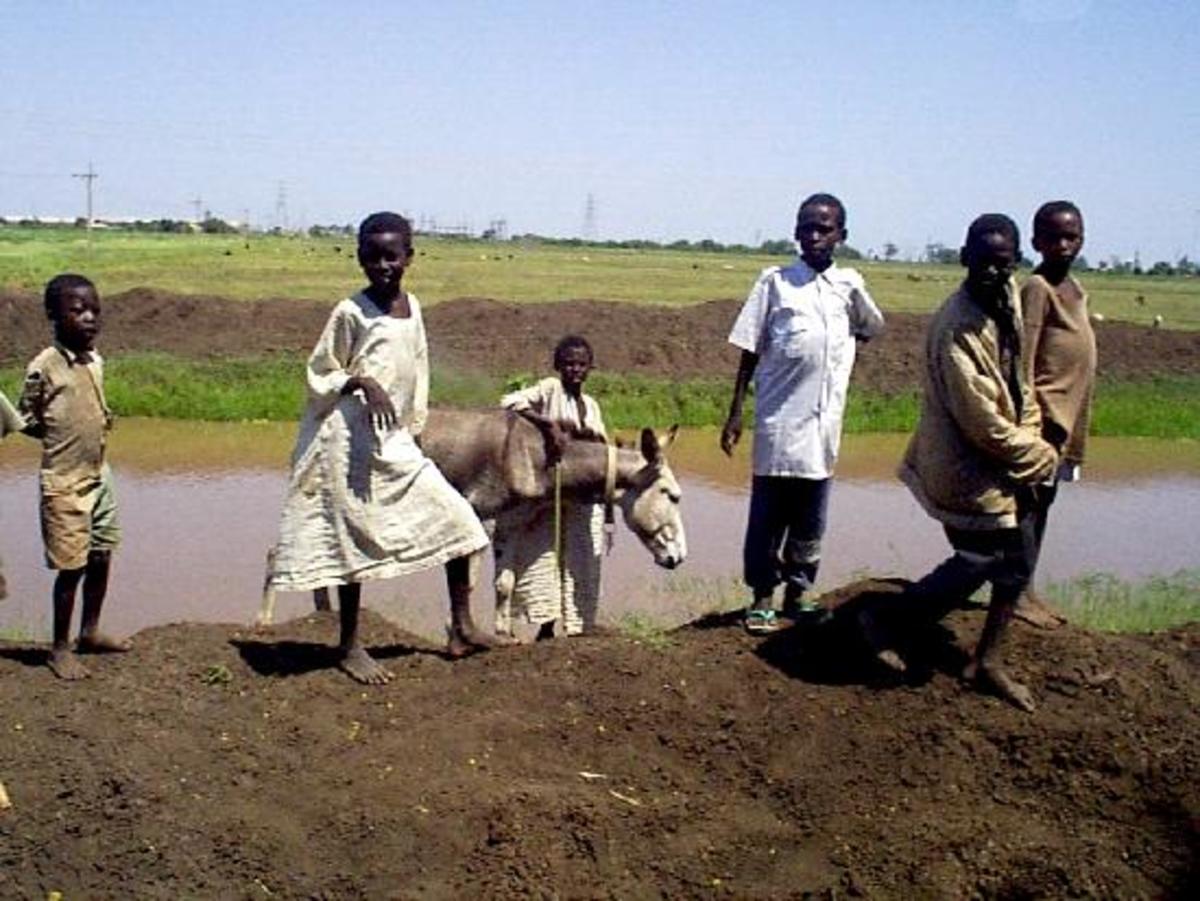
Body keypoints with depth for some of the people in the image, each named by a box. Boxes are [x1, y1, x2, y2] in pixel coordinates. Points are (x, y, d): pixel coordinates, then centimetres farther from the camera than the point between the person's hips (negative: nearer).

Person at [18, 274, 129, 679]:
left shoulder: (95, 361, 5)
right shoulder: (44, 367, -15)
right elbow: (26, 419, -7)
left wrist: (101, 423, 3)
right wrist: (63, 439, -8)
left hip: (99, 476, 7)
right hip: (64, 483, -7)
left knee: (101, 559, 15)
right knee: (72, 566, -1)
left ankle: (90, 632, 33)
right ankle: (60, 648, 13)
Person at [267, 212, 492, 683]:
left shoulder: (412, 307, 10)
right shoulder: (350, 313, -8)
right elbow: (320, 374, -5)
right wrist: (362, 383, -23)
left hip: (395, 442, 7)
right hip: (351, 441, -6)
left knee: (456, 519, 3)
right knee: (356, 540, 1)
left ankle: (461, 627, 14)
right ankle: (350, 646, 15)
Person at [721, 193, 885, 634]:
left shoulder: (850, 284, 7)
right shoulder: (775, 281, -1)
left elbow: (873, 327, 27)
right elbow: (750, 350, 0)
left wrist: (841, 338, 11)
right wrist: (736, 412, -2)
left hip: (824, 423, 3)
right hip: (778, 419, -3)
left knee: (810, 518, 11)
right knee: (768, 514, 3)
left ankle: (798, 593, 24)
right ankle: (762, 598, 14)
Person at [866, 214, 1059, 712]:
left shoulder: (1006, 301, 2)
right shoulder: (958, 329, -27)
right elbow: (981, 422, -25)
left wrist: (1031, 441, -1)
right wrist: (1040, 456, -12)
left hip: (1007, 465, 9)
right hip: (970, 472, -9)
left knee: (1017, 563, 17)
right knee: (974, 567, 3)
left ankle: (988, 660, 34)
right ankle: (883, 621, 24)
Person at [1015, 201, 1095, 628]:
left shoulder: (1073, 287, 13)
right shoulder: (1038, 288, -14)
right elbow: (1023, 359, -17)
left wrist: (1072, 425, 15)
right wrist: (1031, 420, -21)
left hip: (1068, 413, 9)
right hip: (1045, 412, -9)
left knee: (1043, 502, 13)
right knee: (1031, 502, -2)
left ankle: (1026, 589, 20)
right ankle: (1016, 593, 5)